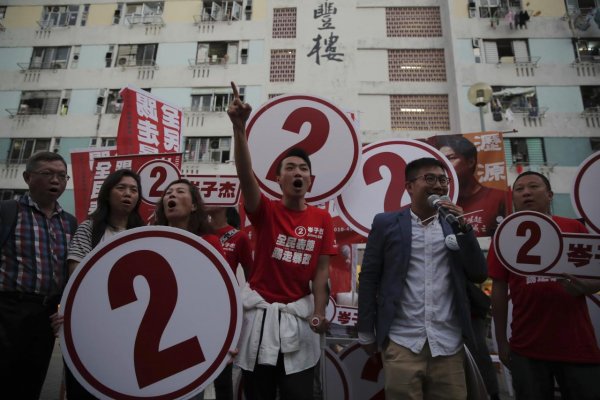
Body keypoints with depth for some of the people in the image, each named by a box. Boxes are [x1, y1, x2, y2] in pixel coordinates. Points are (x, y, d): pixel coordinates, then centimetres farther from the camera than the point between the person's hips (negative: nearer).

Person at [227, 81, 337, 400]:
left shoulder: (322, 219, 2)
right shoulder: (266, 211, -4)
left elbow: (321, 269, 2)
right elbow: (245, 175, -21)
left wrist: (319, 313, -7)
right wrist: (239, 127, -33)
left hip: (298, 314, 1)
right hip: (260, 311, -1)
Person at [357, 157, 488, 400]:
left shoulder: (454, 224, 9)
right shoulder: (386, 223, 0)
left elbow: (479, 276, 4)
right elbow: (368, 278, 1)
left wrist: (463, 228, -7)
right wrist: (366, 332, 2)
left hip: (448, 345, 3)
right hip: (401, 343, -2)